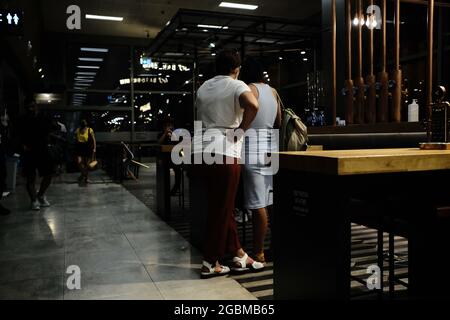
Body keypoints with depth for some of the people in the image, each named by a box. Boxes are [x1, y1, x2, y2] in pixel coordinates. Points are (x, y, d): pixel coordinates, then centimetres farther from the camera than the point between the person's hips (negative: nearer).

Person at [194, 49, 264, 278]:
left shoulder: (203, 88, 19)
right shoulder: (237, 86, -2)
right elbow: (253, 106, -21)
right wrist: (240, 131, -9)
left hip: (201, 150, 7)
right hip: (223, 152, -7)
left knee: (219, 206, 15)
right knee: (221, 209, 4)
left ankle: (238, 255, 24)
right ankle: (210, 264, 13)